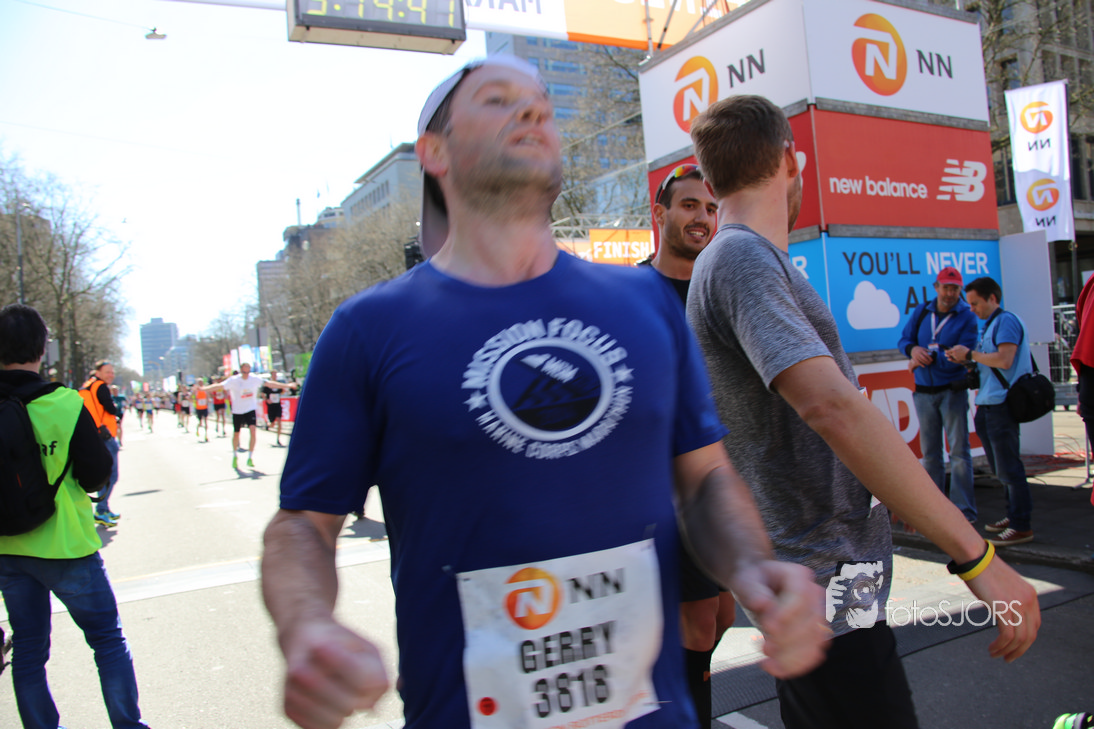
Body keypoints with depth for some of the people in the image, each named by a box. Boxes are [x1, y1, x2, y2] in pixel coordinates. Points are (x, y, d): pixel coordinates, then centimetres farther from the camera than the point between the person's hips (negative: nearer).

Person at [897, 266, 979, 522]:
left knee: (959, 450, -4)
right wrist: (914, 349, -14)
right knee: (929, 452, 9)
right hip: (924, 392, 4)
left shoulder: (967, 317, -5)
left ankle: (964, 511, -1)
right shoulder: (921, 312, 8)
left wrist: (927, 359, -14)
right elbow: (903, 340, 8)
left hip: (953, 390, -4)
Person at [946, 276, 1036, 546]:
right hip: (989, 404, 10)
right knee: (1001, 466, 16)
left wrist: (970, 354, -12)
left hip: (1002, 403, -10)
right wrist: (965, 360, 7)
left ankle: (1022, 526, 0)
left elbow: (1004, 360, -22)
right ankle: (1014, 515, 26)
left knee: (1008, 466, -6)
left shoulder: (1007, 321, -11)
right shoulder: (990, 324, 19)